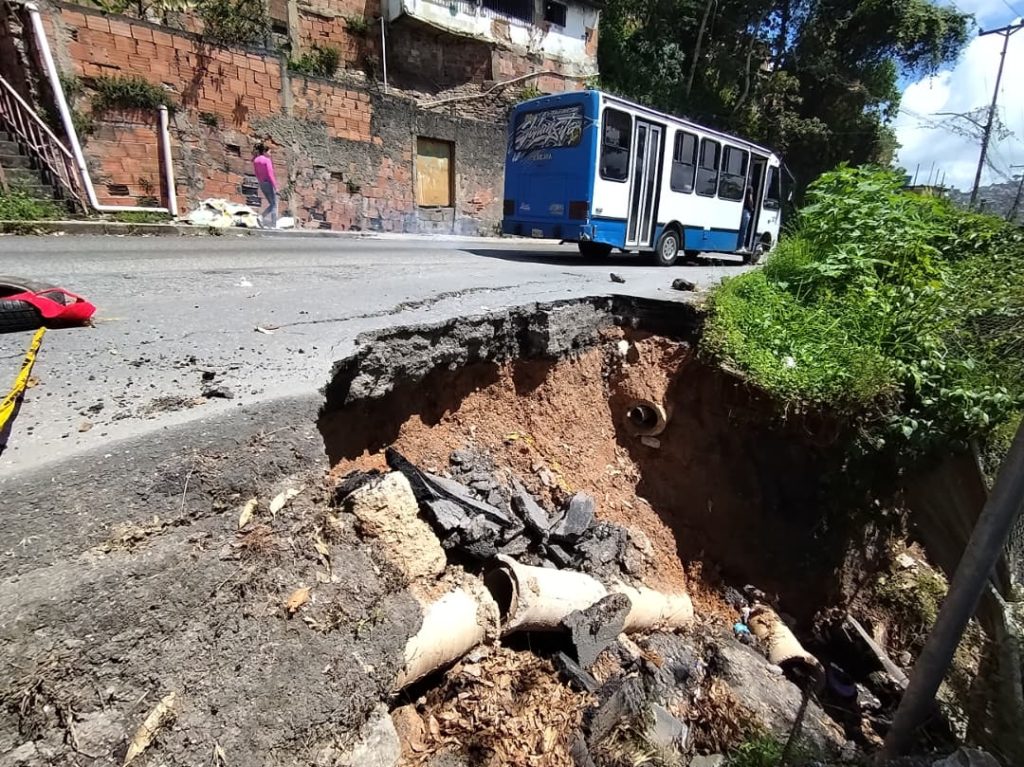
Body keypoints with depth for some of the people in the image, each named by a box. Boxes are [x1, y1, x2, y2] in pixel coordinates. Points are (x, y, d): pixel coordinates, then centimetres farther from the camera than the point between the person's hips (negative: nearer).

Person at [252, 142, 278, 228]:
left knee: (271, 204, 18)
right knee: (274, 205, 1)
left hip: (262, 184, 7)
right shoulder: (267, 160, -13)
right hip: (269, 183, -7)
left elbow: (257, 174, 13)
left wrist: (261, 183, 21)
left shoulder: (255, 161, 9)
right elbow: (270, 175, -17)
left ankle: (262, 217, -1)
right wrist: (275, 186, -14)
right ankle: (273, 225, -3)